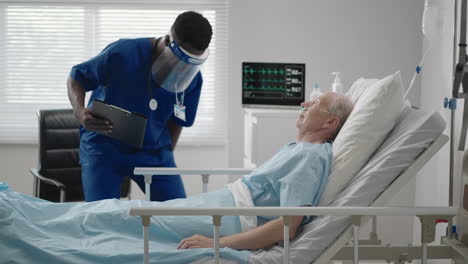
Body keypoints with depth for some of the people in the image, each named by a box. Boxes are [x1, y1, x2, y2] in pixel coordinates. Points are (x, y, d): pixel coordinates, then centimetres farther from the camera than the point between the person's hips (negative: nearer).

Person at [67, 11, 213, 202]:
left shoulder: (193, 79, -10)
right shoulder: (122, 54, -22)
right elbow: (76, 78, -8)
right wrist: (79, 112, -26)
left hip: (154, 151, 3)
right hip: (104, 147, -3)